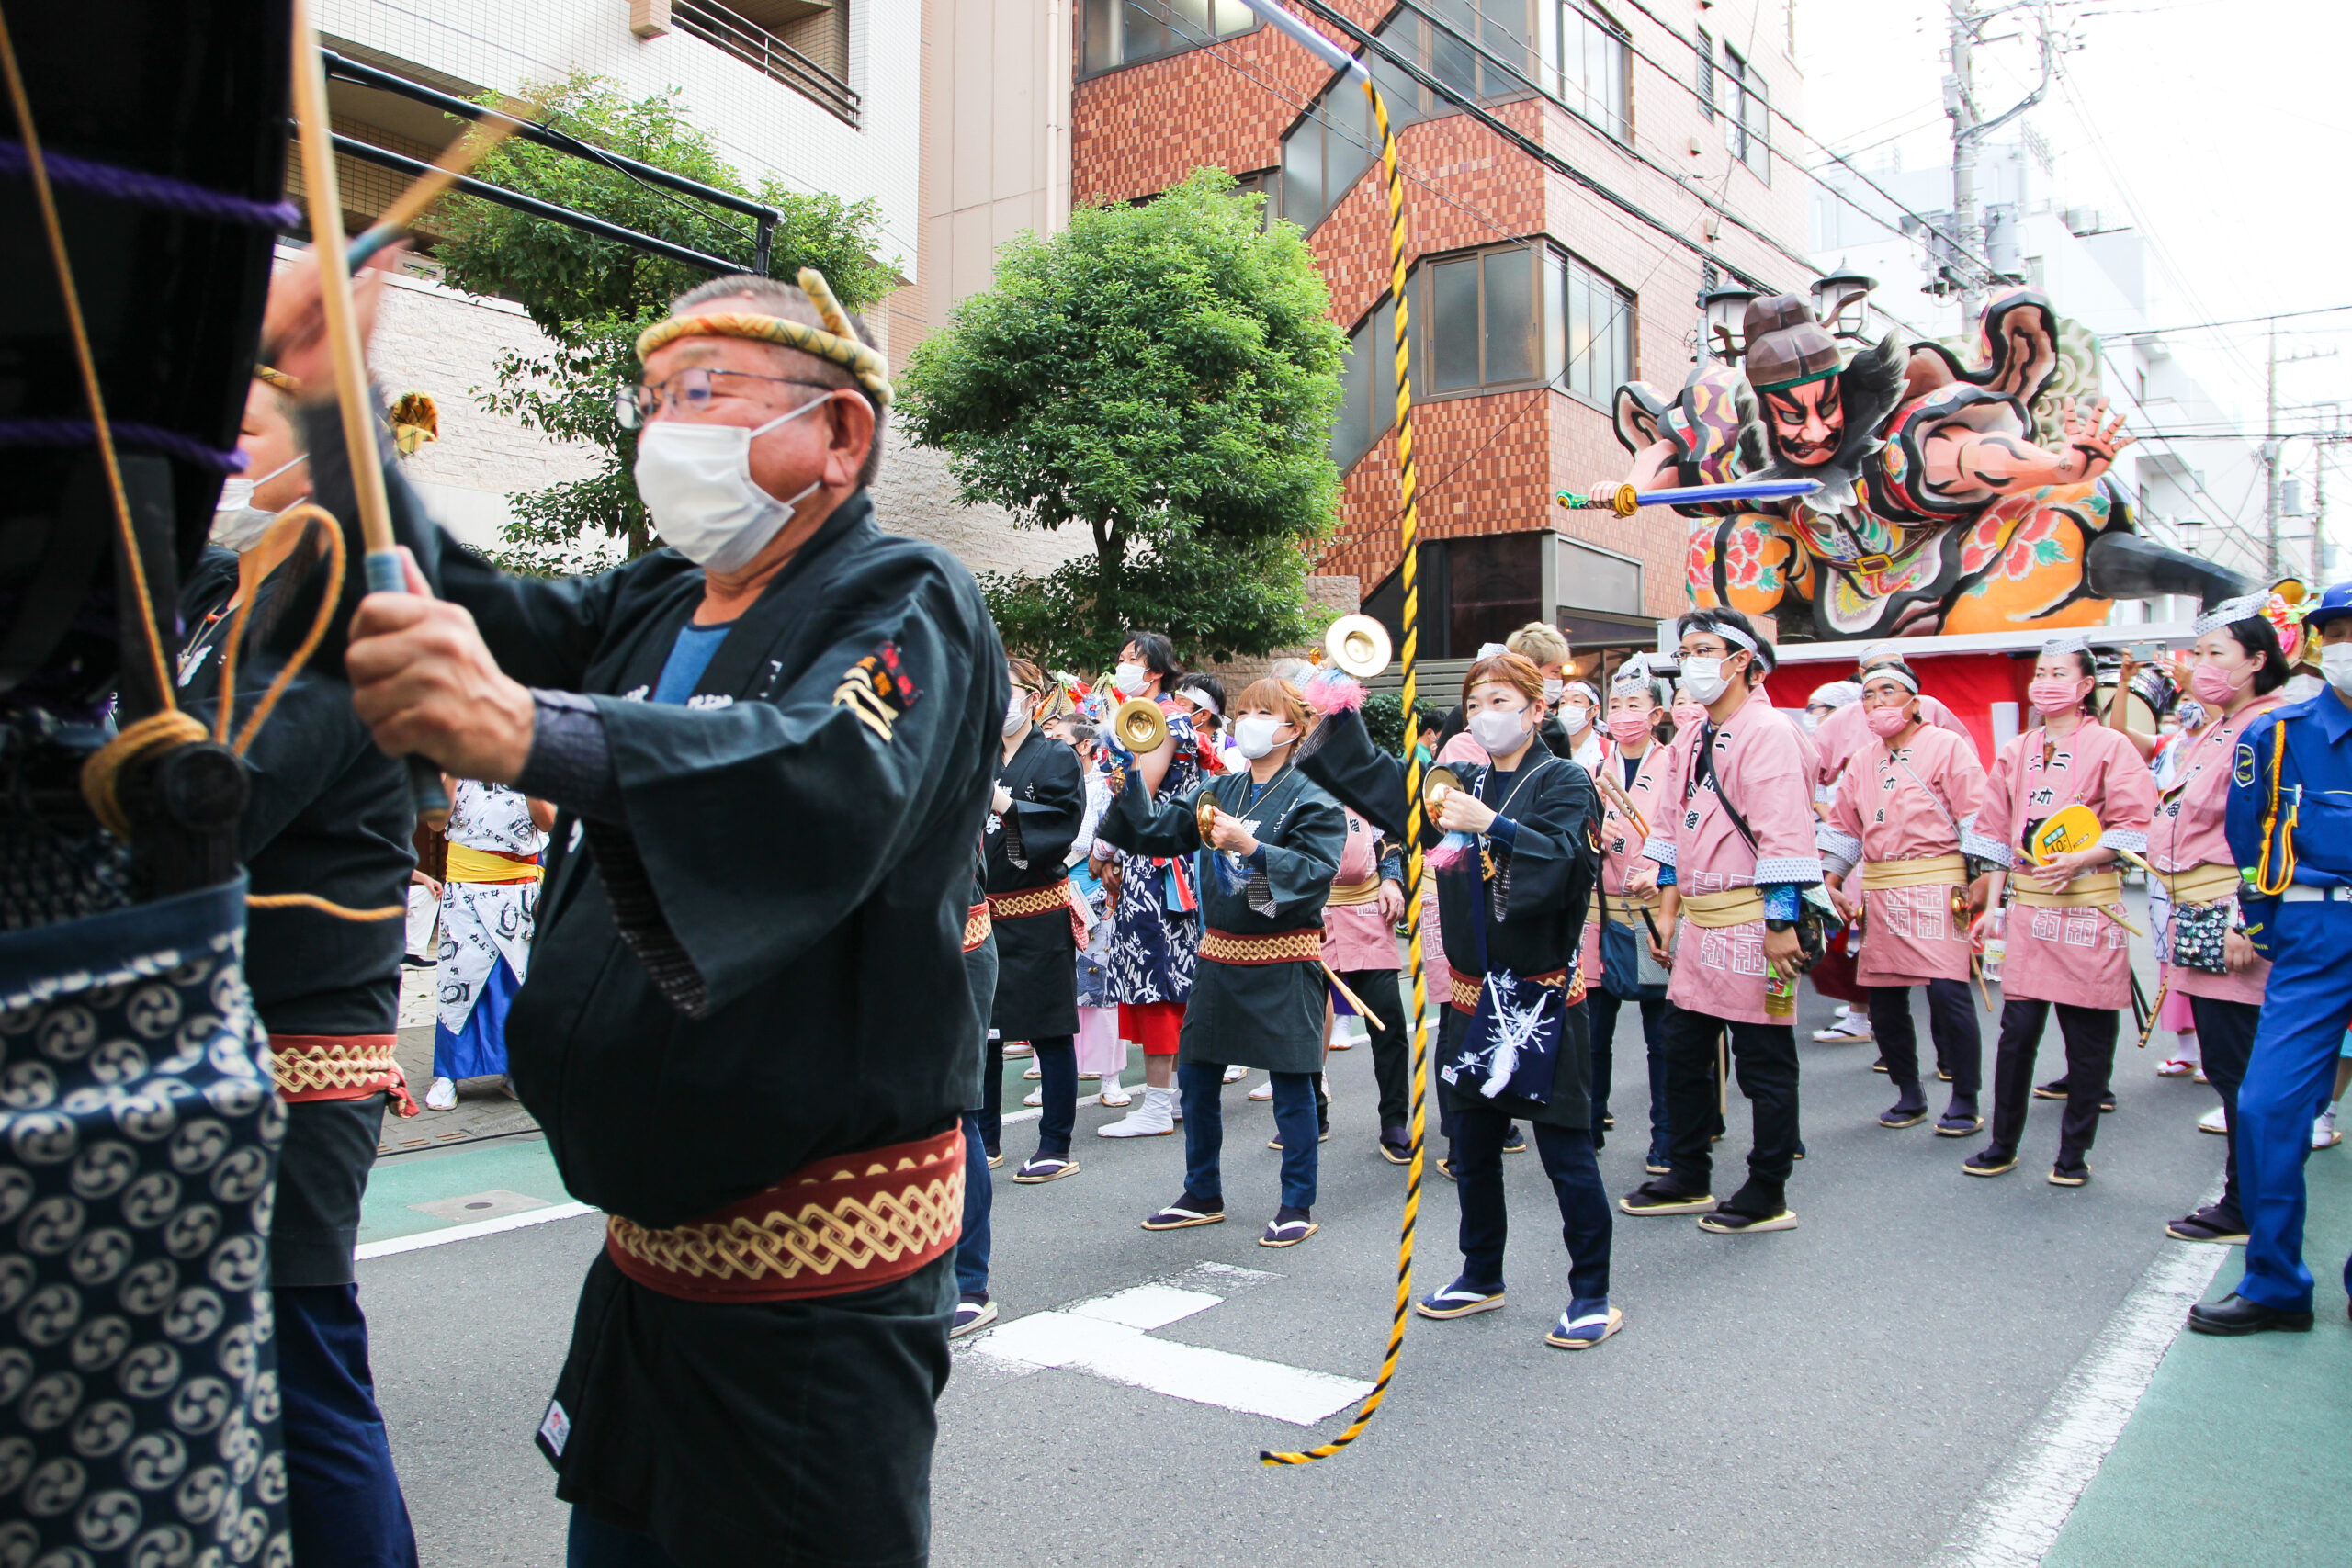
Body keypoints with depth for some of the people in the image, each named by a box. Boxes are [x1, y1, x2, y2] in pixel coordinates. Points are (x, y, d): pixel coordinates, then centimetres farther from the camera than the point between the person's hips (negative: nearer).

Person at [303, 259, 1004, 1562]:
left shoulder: (904, 605, -14)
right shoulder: (648, 609, 14)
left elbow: (832, 784, -34)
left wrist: (531, 734, -49)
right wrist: (331, 401, 0)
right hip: (647, 1236, 8)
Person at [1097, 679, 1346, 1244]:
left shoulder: (1311, 799, -7)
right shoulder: (1216, 793, 11)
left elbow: (1316, 872, -19)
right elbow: (1150, 832, 6)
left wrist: (1250, 845, -26)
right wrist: (1132, 772, -6)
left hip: (1283, 960, -6)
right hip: (1220, 953, 6)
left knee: (1291, 1084, 2)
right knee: (1196, 1077, 11)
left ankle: (1297, 1206, 16)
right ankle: (1202, 1195, 27)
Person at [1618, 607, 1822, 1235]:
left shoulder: (1767, 732, -12)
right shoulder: (1689, 740, 14)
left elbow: (1785, 835, -17)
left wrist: (1780, 923, -20)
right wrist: (1668, 911, 16)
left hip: (1751, 919, -9)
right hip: (1697, 917, 9)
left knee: (1764, 1060, 2)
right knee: (1682, 1048, 14)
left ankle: (1767, 1196, 14)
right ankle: (1688, 1179, 27)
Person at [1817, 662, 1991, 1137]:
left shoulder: (1947, 747, 0)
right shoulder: (1861, 761, 16)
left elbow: (1976, 818, -4)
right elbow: (1843, 827, 21)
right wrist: (1831, 884, 11)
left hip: (1937, 883, -6)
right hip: (1878, 891, 6)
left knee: (1947, 990, -13)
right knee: (1883, 996, 5)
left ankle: (1965, 1101, 1)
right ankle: (1909, 1096, 20)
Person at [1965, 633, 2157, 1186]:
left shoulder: (2110, 746, -1)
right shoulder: (2015, 752, 13)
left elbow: (2133, 827, -7)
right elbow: (1997, 832, 15)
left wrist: (2078, 860, -21)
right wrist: (1992, 906, 11)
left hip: (2089, 903, -3)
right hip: (2027, 903, 4)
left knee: (2088, 1033, 3)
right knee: (2017, 1028, 3)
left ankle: (2074, 1151, 15)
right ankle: (2003, 1145, 14)